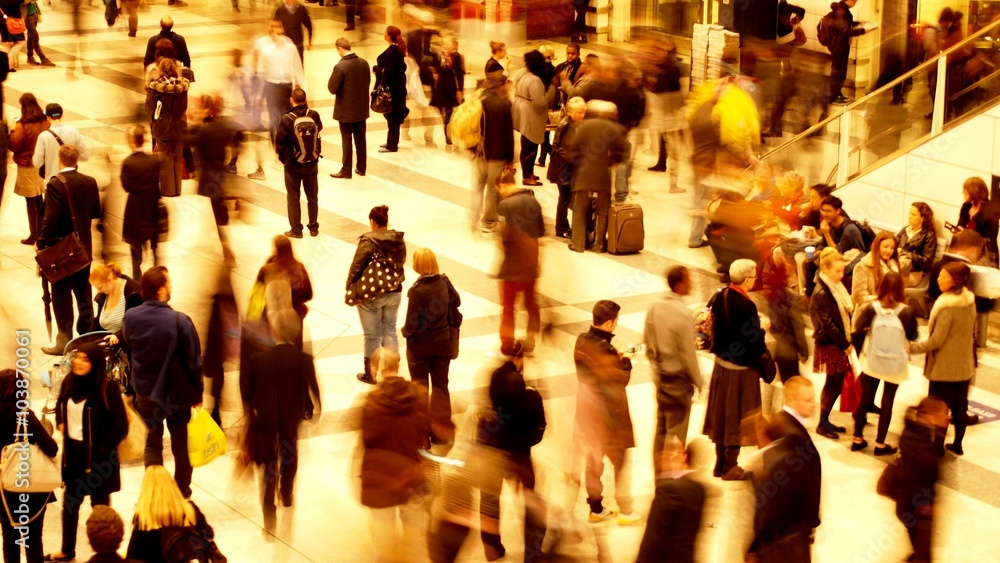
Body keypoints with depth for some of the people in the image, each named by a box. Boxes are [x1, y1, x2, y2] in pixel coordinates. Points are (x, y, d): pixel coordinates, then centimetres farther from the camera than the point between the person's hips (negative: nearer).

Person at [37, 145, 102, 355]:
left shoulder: (56, 184, -18)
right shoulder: (90, 182, -2)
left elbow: (50, 218, -21)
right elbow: (96, 213, 6)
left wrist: (41, 243, -11)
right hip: (84, 247, 5)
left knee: (61, 295, 2)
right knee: (83, 292, 16)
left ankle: (64, 341, 3)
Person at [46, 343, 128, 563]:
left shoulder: (107, 388, -19)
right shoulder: (69, 382, -1)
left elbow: (121, 425, -17)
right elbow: (60, 407, 21)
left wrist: (102, 450, -17)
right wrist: (61, 424, 3)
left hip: (97, 455, -6)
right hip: (73, 452, 6)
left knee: (99, 504, 7)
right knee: (70, 501, 17)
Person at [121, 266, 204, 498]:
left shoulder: (130, 318, -13)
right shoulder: (179, 321, -24)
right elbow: (193, 361, -15)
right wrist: (198, 393, -3)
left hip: (146, 392, 3)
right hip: (178, 394, -2)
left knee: (152, 445, 18)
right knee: (181, 446, 15)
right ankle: (182, 494, 25)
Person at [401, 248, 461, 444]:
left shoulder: (417, 290, -24)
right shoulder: (444, 283, -10)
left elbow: (412, 323, -22)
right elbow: (456, 301, 8)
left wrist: (405, 332, -2)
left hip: (420, 344, -4)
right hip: (443, 341, 4)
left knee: (419, 386, 14)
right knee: (440, 384, 16)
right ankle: (442, 431, 19)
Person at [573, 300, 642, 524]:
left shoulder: (582, 341, -2)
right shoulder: (604, 350, -27)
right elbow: (621, 379, -24)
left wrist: (616, 358, 3)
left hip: (587, 407, 8)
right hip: (608, 412, -8)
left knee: (594, 459, 17)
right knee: (621, 461, 8)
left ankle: (596, 508, 26)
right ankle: (625, 511, 16)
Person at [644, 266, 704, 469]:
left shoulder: (654, 308, -3)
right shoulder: (683, 314, -24)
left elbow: (647, 341, 6)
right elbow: (688, 353, -19)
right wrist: (699, 381, -7)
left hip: (660, 375, 7)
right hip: (678, 378, -7)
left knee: (661, 428, 18)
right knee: (676, 433, 5)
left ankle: (659, 473, 27)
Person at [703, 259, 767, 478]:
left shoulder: (720, 298, -2)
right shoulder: (746, 306, -25)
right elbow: (755, 342, -21)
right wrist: (762, 328, -3)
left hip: (721, 363, 7)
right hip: (742, 369, -7)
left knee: (722, 414, 17)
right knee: (737, 417, 6)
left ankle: (720, 465, 26)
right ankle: (730, 467, 13)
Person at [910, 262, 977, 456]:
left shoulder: (947, 307, -25)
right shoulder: (969, 301, 0)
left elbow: (936, 340, -22)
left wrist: (913, 348, -15)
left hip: (944, 367, -8)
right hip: (964, 365, 8)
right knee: (960, 406, 16)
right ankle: (957, 444, 26)